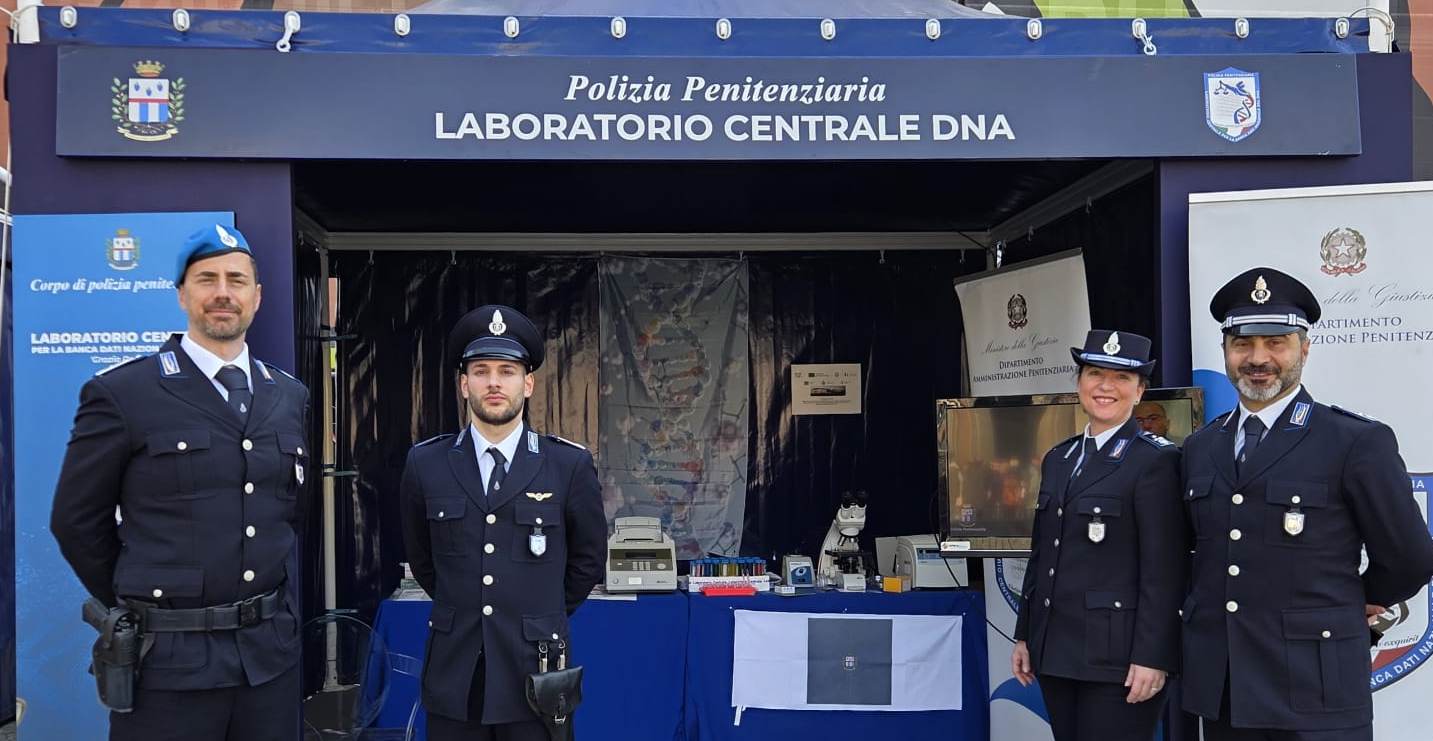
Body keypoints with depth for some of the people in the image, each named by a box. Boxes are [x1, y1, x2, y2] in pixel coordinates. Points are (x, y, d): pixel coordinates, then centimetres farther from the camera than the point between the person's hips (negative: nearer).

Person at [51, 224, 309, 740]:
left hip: (270, 652, 4)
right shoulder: (120, 393, -5)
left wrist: (274, 606, 14)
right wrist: (137, 606, 5)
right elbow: (77, 520, 0)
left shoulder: (290, 396, 9)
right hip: (167, 660, -4)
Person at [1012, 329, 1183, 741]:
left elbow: (1163, 569, -12)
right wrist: (1024, 635, 15)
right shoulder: (1058, 459, 14)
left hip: (1116, 654, -6)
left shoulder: (1156, 460, -7)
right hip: (1055, 649, 7)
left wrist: (1152, 657, -16)